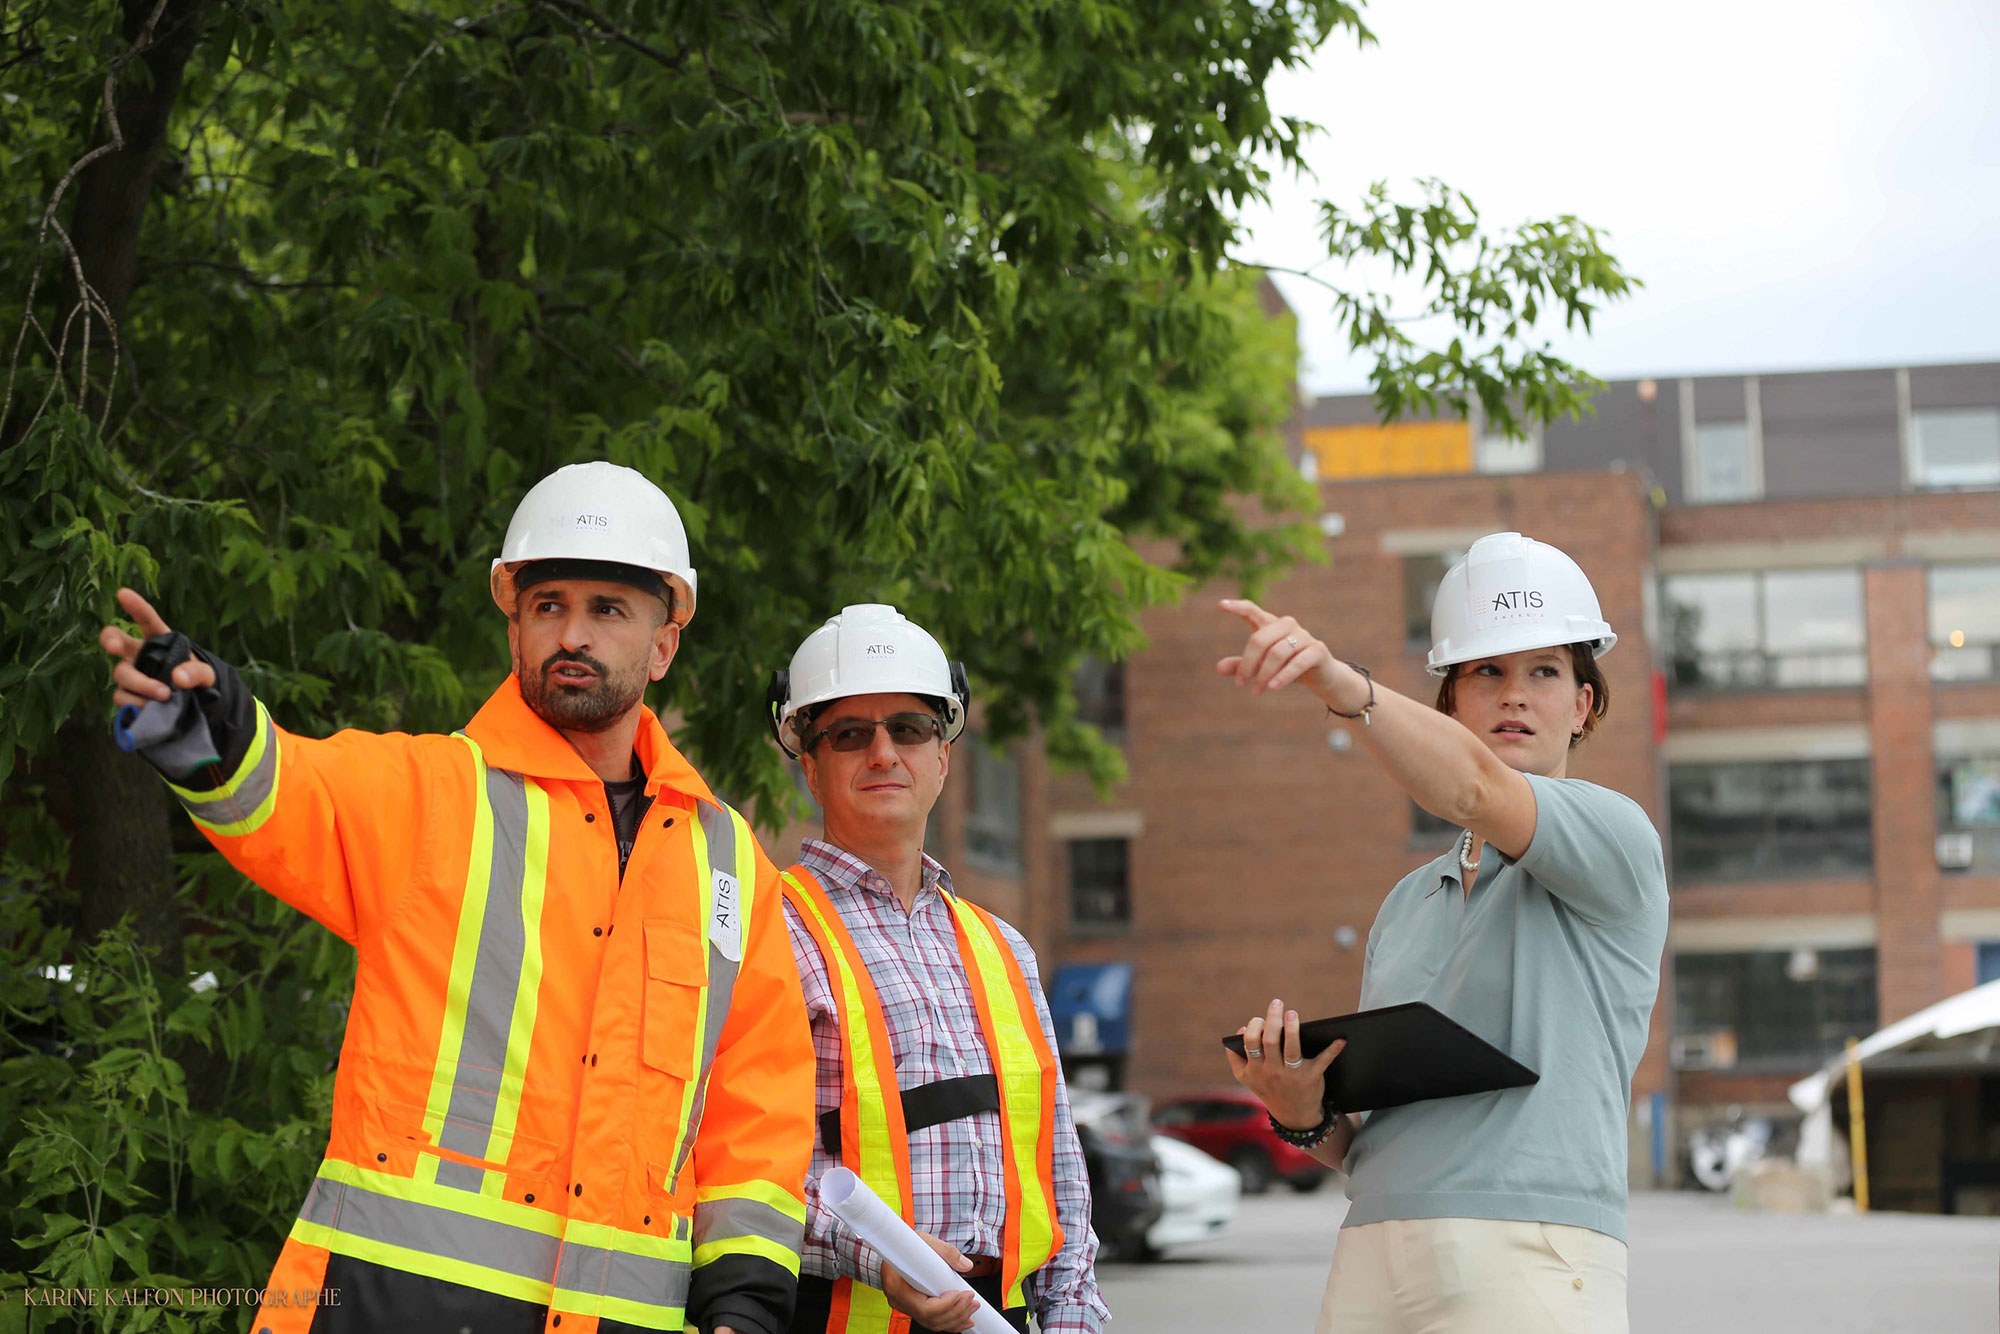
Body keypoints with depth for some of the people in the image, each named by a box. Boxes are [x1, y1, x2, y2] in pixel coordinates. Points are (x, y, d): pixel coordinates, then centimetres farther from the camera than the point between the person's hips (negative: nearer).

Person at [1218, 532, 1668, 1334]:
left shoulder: (1617, 838, 3)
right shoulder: (1409, 901, 21)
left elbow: (1474, 789, -19)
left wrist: (1338, 683, -35)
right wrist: (1302, 1112, -1)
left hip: (1529, 1267, -5)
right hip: (1371, 1267, 5)